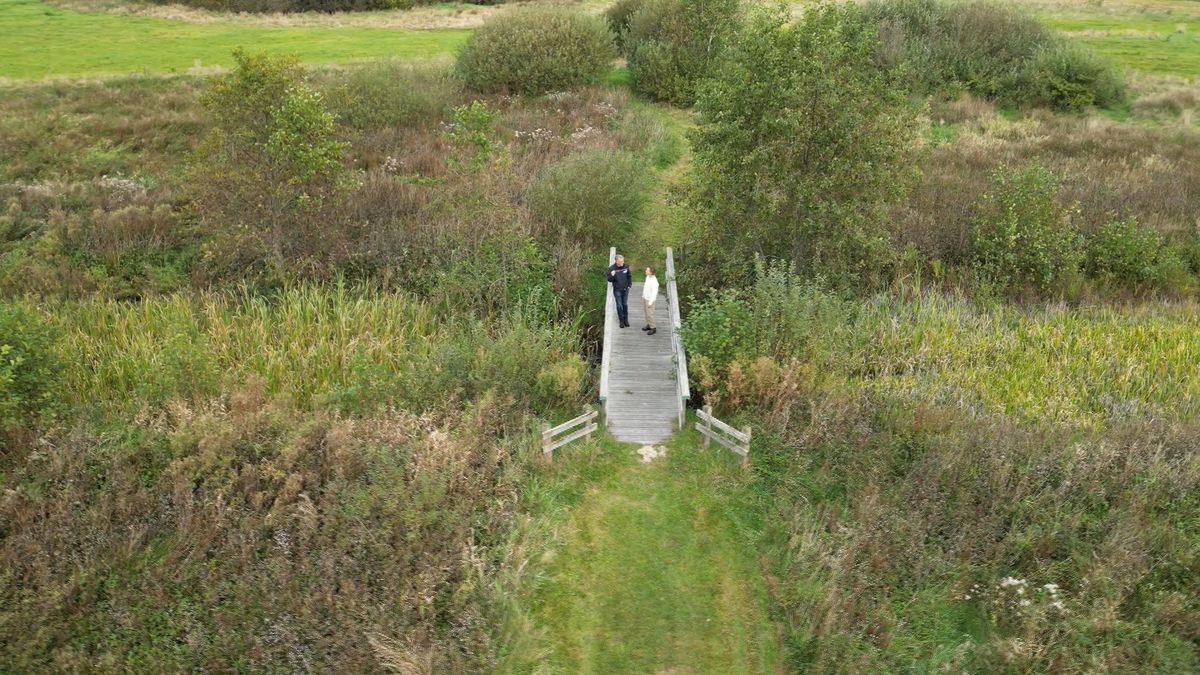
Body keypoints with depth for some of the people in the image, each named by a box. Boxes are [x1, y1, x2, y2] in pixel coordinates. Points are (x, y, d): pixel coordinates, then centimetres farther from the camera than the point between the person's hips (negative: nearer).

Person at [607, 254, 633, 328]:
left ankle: (626, 320, 23)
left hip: (625, 289, 2)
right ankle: (621, 321, 15)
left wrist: (629, 285, 3)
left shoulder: (626, 267, -6)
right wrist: (612, 275, -33)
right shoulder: (611, 268, -14)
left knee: (625, 304, 12)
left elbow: (629, 276, 9)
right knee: (619, 305, 5)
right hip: (617, 290, -2)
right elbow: (609, 280, -13)